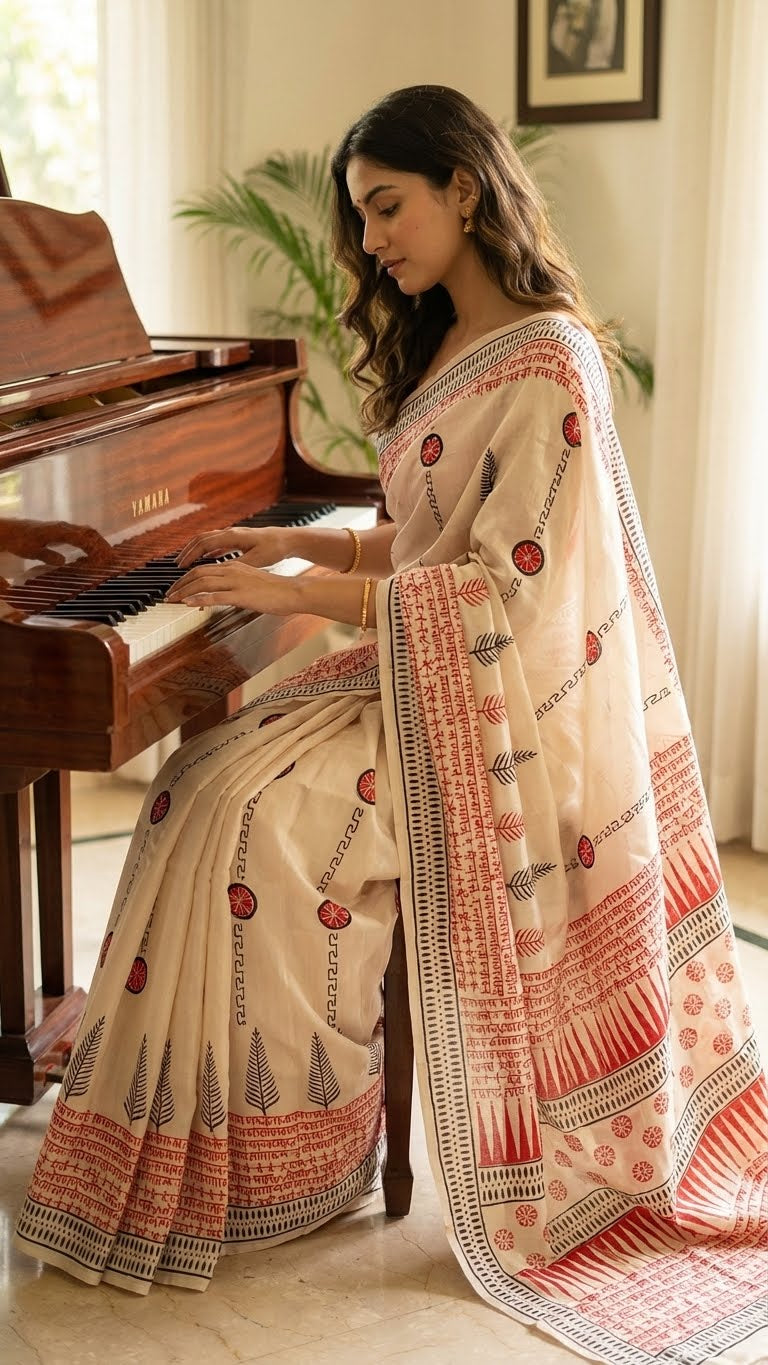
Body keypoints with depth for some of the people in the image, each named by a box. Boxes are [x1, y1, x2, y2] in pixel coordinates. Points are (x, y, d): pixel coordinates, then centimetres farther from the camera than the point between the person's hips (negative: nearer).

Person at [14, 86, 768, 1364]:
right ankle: (245, 1125, -4)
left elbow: (510, 591, -21)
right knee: (208, 776, -8)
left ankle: (302, 1138, -8)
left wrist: (304, 595, -20)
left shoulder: (547, 362, -15)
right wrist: (293, 542, 6)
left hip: (495, 701, -9)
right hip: (420, 669, 9)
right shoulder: (445, 351, 14)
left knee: (249, 808, -24)